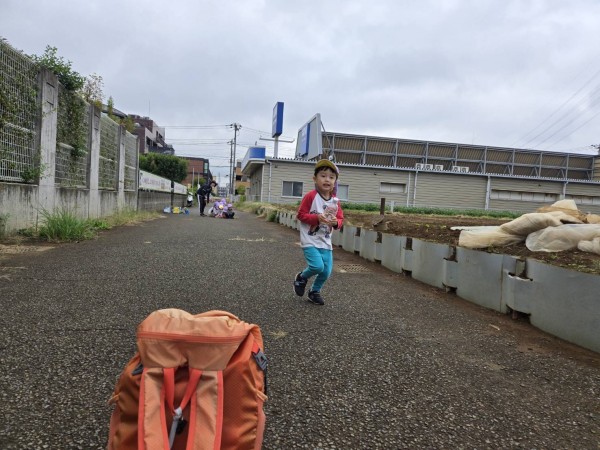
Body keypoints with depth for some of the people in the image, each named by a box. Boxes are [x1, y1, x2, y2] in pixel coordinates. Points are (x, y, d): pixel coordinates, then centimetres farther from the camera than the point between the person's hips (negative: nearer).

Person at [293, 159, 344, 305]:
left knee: (326, 272, 4)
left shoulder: (335, 201, 3)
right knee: (317, 266, -20)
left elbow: (340, 219, 10)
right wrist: (317, 218, -23)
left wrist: (335, 222, -14)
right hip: (310, 240, -5)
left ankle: (315, 291, 32)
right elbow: (300, 215, -10)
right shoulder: (310, 196, -12)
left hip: (325, 242, 5)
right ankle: (301, 278, 14)